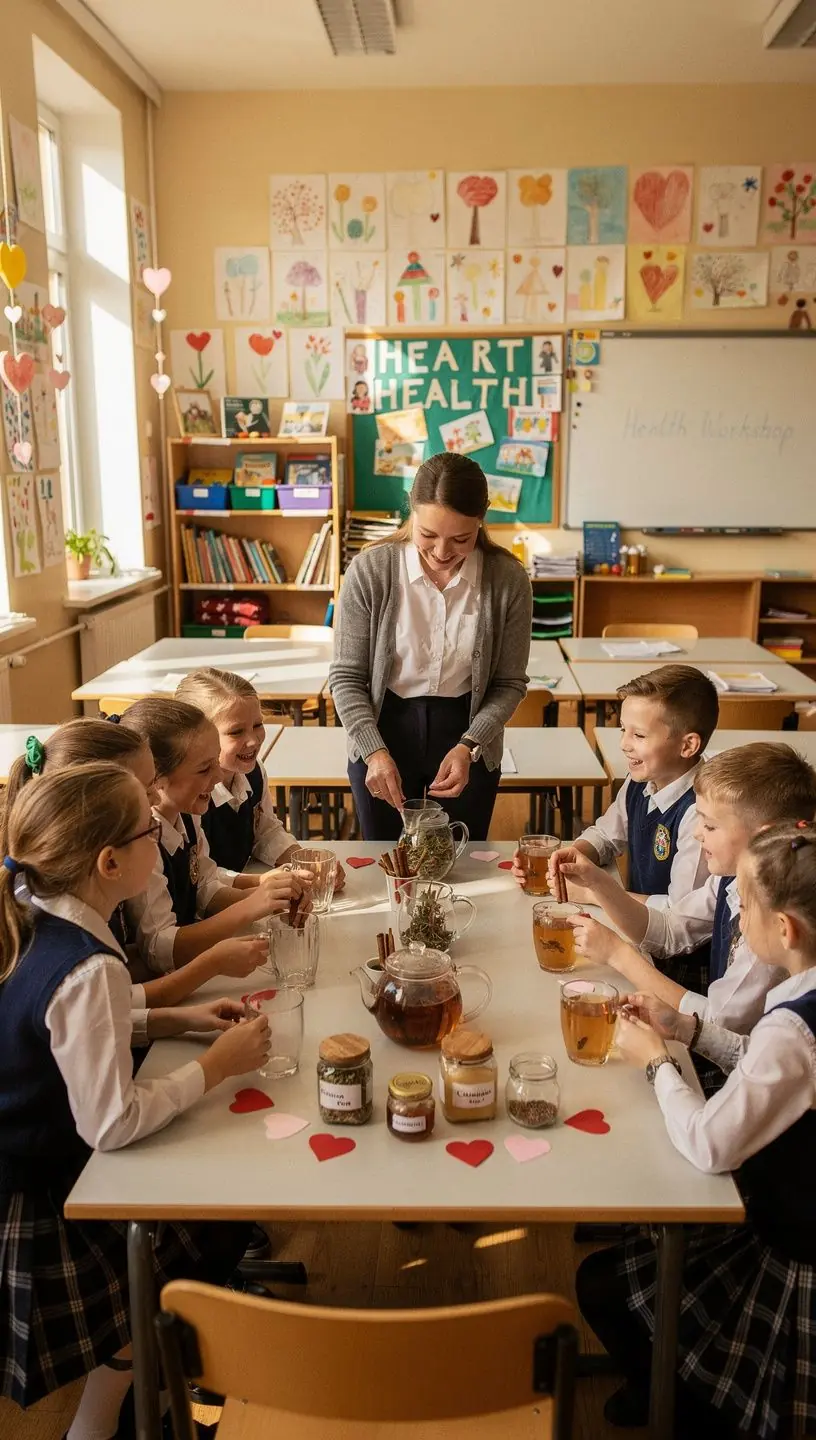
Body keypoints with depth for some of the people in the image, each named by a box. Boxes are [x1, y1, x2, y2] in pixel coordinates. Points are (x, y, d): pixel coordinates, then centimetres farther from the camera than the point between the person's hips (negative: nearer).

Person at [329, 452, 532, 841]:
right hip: (384, 732, 0)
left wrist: (469, 747, -18)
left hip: (468, 736, 1)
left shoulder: (508, 580, -14)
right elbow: (346, 677, -9)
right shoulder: (370, 570, -16)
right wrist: (374, 751, -20)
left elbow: (509, 684, -5)